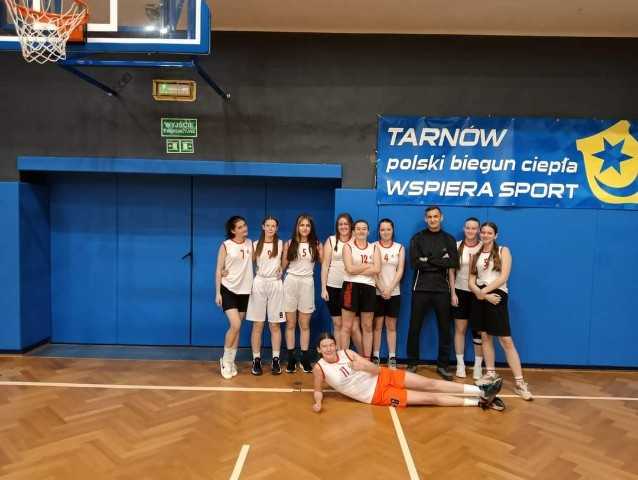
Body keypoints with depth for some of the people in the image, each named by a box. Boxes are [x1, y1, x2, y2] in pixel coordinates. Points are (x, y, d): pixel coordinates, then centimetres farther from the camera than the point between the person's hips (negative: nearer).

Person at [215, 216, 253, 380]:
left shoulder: (250, 244, 4)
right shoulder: (225, 246, -7)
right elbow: (218, 270, -5)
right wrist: (217, 293, -9)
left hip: (244, 290, 4)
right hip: (228, 289, -4)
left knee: (237, 328, 10)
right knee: (235, 325, -15)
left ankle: (231, 361, 22)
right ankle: (226, 361, 5)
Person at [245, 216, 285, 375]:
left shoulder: (281, 244, 5)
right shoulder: (256, 245, 6)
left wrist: (280, 270, 3)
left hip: (275, 284, 0)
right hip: (259, 284, 0)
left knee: (275, 324, 3)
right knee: (258, 324, 1)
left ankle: (275, 359, 10)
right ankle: (256, 360, 8)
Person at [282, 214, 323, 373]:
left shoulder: (316, 244, 4)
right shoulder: (289, 244, 2)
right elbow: (283, 266, 4)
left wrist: (320, 250, -6)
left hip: (307, 283, 0)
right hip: (290, 282, 0)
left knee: (305, 324, 6)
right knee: (290, 323, 4)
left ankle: (305, 359, 14)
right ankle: (291, 359, 12)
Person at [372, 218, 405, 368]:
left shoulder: (400, 248, 7)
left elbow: (400, 271, 0)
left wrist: (389, 289, -11)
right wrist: (381, 289, -12)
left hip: (394, 292, 1)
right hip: (377, 292, -1)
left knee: (391, 326, 6)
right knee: (377, 325, 2)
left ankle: (392, 358, 10)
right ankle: (375, 357, 7)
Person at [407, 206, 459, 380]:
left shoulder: (448, 239, 9)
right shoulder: (417, 238, 4)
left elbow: (454, 262, -6)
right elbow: (414, 262, -10)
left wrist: (429, 260, -12)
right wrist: (440, 262, -11)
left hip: (441, 289, 2)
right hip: (421, 288, -1)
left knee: (445, 328, 7)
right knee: (415, 327, 4)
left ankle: (442, 365, 19)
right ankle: (412, 363, 17)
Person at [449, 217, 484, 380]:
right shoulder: (457, 246, 1)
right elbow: (451, 271, 3)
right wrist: (453, 293, -3)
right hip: (460, 292, 1)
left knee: (479, 330, 4)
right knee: (460, 329, 6)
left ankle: (478, 365, 14)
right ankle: (460, 364, 16)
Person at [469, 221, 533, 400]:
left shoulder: (503, 251, 2)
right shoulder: (476, 254, 11)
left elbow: (503, 277, -10)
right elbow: (471, 280, 4)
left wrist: (484, 291, -14)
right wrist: (483, 294, -12)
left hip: (497, 296, -4)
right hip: (480, 298, 4)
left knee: (506, 340, -8)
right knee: (485, 336, 9)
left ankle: (520, 382, -6)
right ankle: (491, 374, 22)